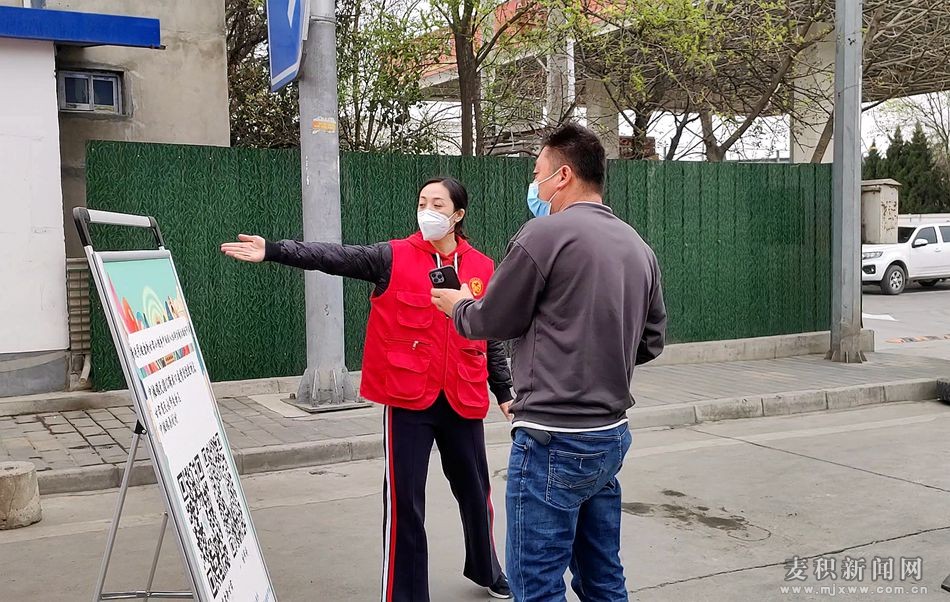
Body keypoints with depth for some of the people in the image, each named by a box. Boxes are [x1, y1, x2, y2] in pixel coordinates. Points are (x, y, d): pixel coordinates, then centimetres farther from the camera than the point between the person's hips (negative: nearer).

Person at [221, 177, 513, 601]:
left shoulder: (482, 268, 4)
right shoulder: (394, 258, -4)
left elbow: (492, 338, 12)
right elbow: (336, 257, -17)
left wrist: (505, 392, 14)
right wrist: (273, 251, -30)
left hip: (463, 401, 3)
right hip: (409, 399, -3)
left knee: (474, 490, 17)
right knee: (405, 499, 1)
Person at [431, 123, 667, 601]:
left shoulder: (546, 234, -13)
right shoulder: (638, 246, 9)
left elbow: (490, 321, -4)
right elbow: (652, 339, 16)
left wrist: (457, 304, 16)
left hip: (554, 442, -8)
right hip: (612, 434, 8)